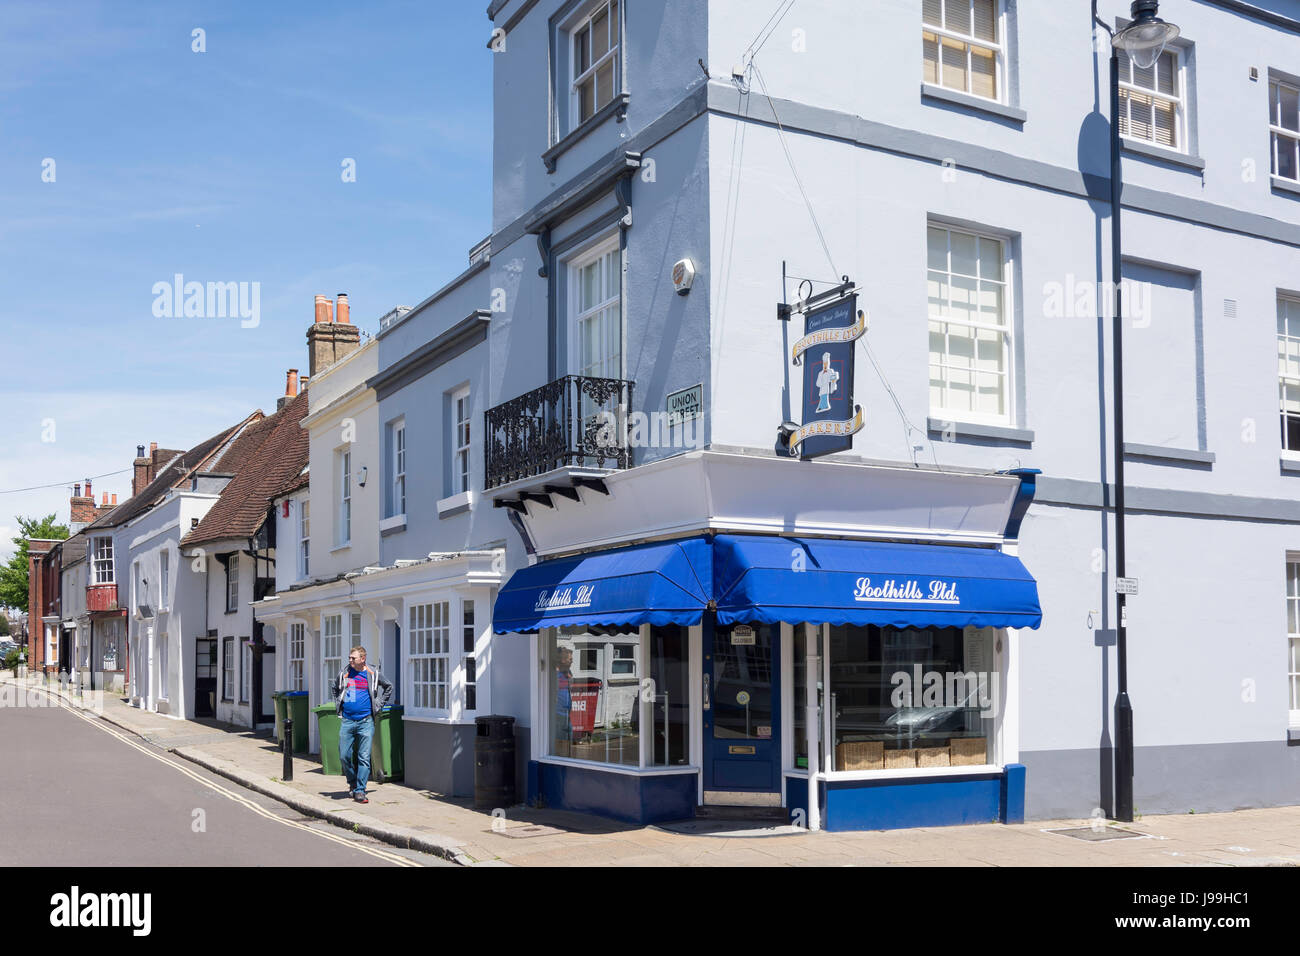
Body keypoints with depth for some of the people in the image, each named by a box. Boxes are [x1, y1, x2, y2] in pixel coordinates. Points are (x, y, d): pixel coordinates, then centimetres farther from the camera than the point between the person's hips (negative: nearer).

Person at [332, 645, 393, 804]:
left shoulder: (373, 674, 1)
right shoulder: (344, 673, 8)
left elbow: (388, 687, 16)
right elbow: (335, 688, 27)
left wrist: (378, 705, 9)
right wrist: (338, 705, 16)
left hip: (366, 721, -2)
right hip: (347, 721, 3)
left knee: (364, 758, -6)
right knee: (344, 756, 2)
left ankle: (360, 791, -2)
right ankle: (352, 783, 26)